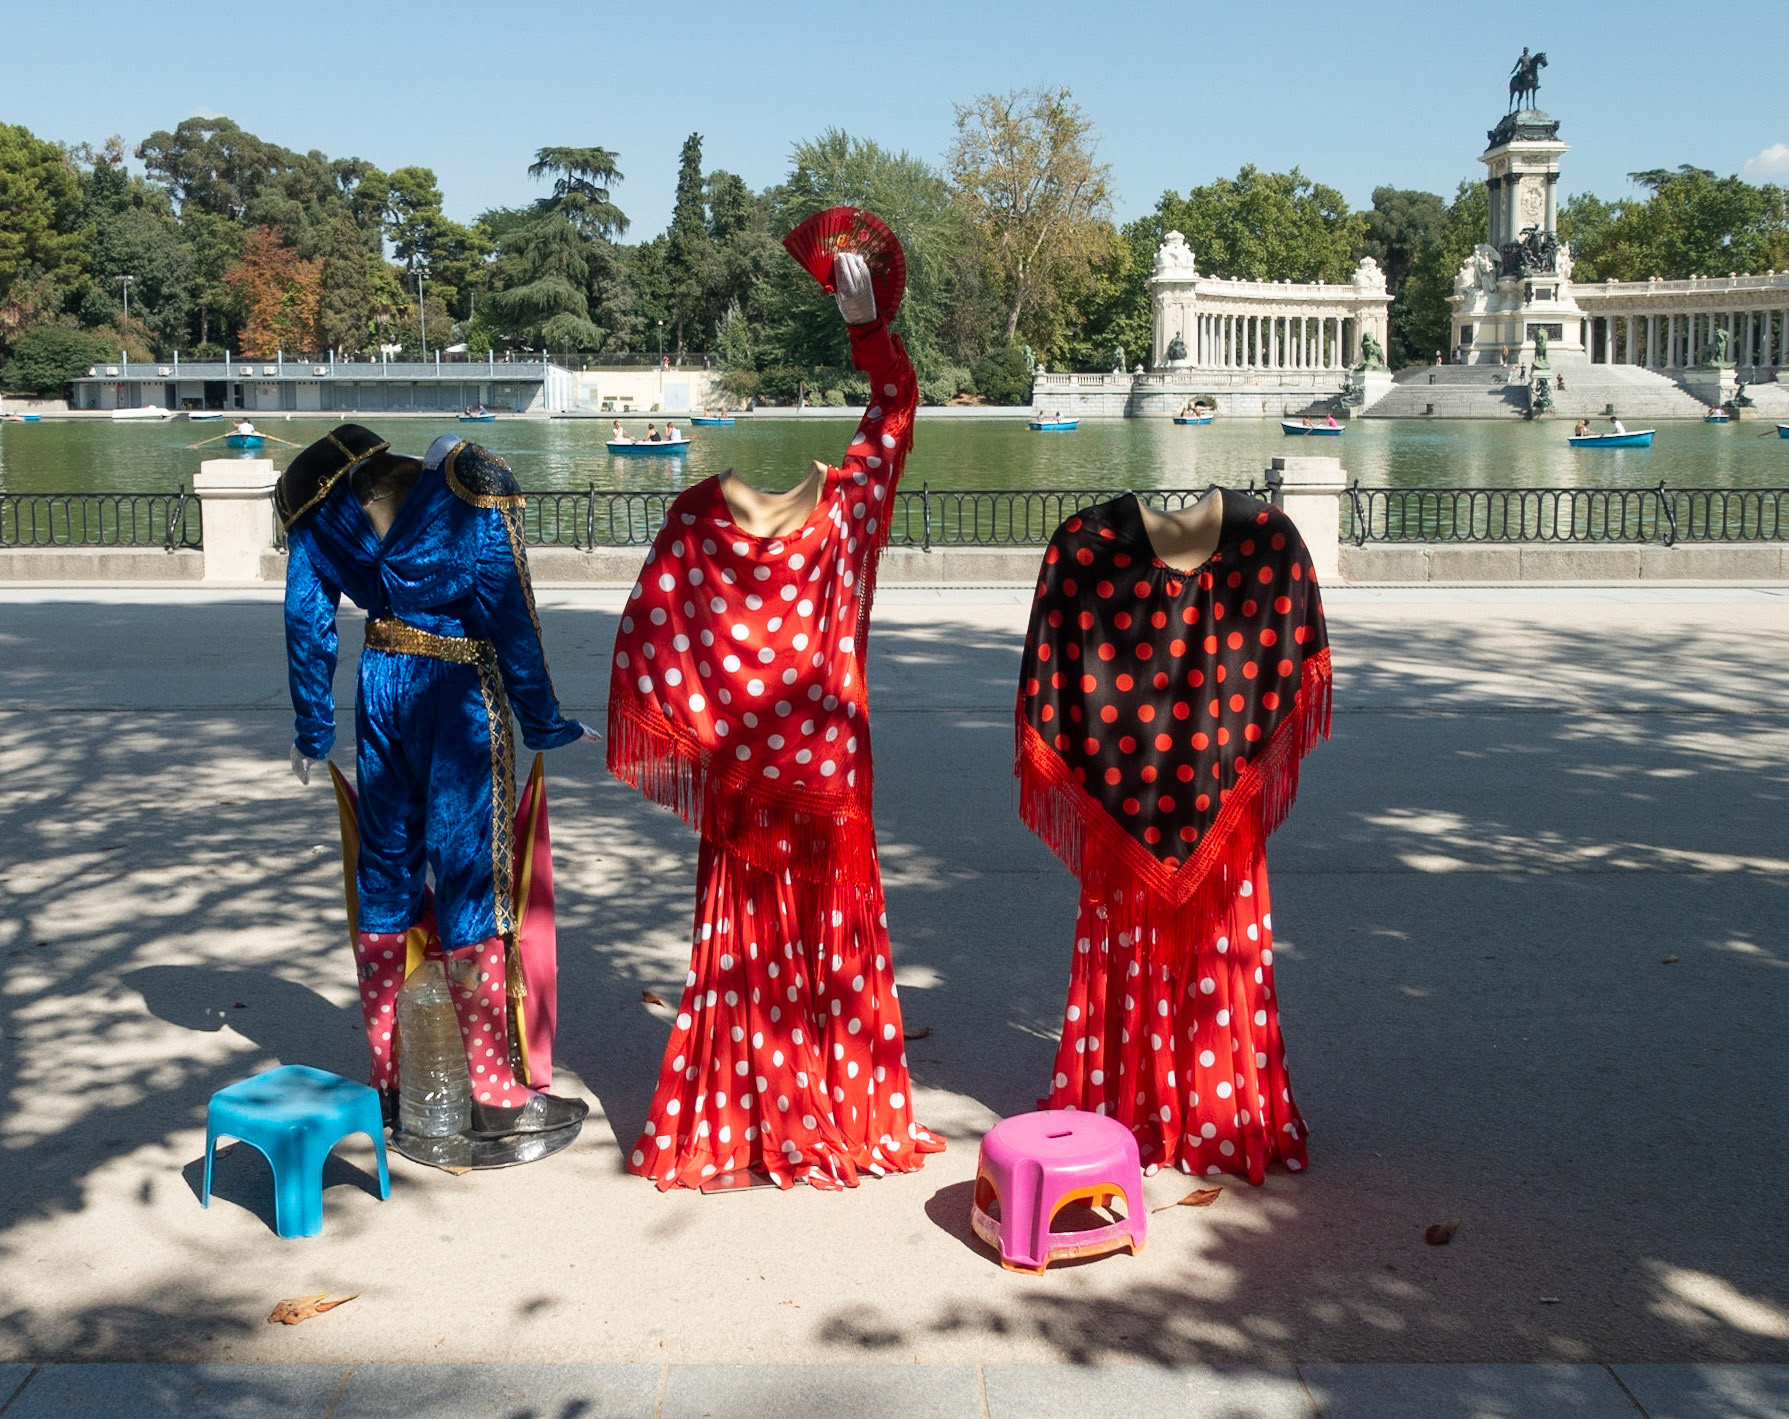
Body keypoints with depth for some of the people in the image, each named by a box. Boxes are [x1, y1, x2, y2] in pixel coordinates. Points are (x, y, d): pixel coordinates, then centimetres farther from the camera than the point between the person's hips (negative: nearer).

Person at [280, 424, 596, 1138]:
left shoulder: (330, 504, 7)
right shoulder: (472, 499, -7)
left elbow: (306, 622, 8)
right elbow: (510, 619, -9)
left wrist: (313, 730, 16)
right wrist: (544, 723, 0)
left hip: (381, 685, 5)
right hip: (460, 693, -5)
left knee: (385, 867, 15)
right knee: (468, 873, 0)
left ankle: (387, 1077, 25)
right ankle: (493, 1093, 5)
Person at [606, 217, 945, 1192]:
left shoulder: (698, 520, -11)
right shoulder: (842, 511, -11)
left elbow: (643, 634, -11)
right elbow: (897, 407, 3)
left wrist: (682, 728, 0)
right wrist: (868, 325, 11)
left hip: (738, 771, 1)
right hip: (827, 765, -1)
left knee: (742, 938, 11)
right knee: (832, 933, 10)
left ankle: (728, 1127, 20)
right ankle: (843, 1119, 20)